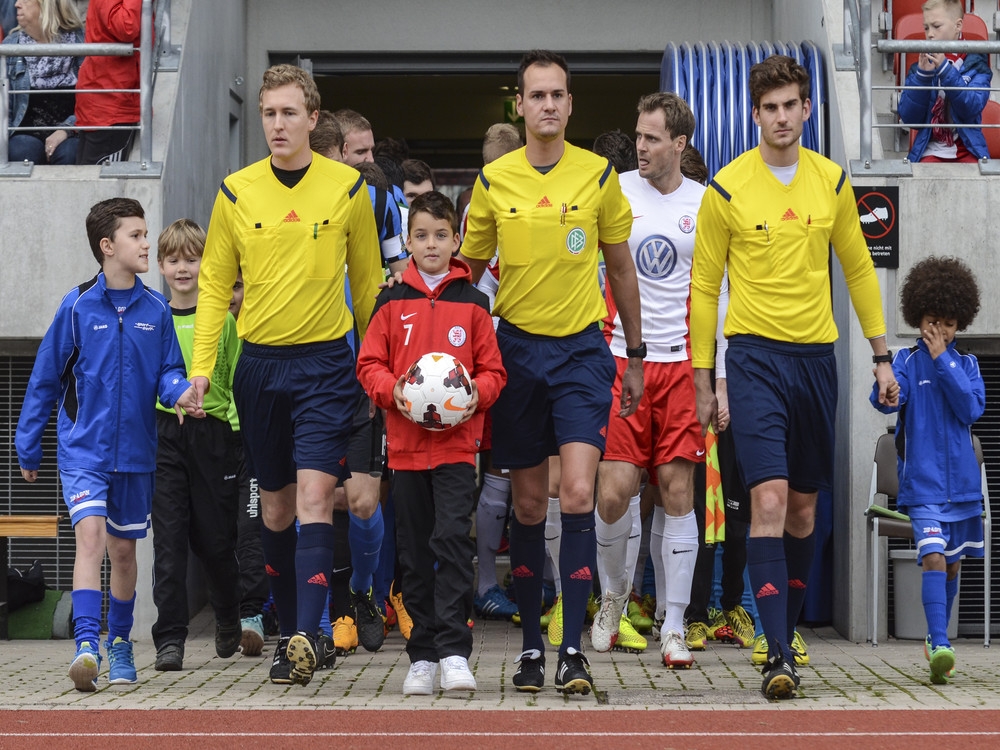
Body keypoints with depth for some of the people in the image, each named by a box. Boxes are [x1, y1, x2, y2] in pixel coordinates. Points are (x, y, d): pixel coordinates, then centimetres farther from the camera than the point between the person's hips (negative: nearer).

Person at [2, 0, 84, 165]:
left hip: (72, 134, -2)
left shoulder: (82, 41, 0)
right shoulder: (10, 44, 10)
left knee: (68, 155, -34)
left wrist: (66, 130, -15)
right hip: (28, 133, 2)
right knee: (20, 153, -31)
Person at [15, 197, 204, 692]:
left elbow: (168, 370, 8)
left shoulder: (155, 309, 4)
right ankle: (87, 645, -26)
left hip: (135, 450, 3)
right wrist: (28, 446, 7)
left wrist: (180, 393, -17)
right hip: (83, 448, -3)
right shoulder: (77, 307, -4)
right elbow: (45, 379, 3)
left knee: (123, 548, 13)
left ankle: (120, 643, 30)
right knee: (90, 533, -20)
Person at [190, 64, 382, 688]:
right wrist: (201, 365, -1)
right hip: (260, 362, 3)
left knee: (315, 495, -15)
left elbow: (367, 281, 8)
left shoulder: (347, 187, 0)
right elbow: (214, 284, 8)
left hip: (325, 361, -2)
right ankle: (291, 630, 22)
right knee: (276, 504, 10)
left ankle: (307, 637, -20)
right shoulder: (237, 192, 3)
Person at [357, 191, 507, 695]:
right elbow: (369, 364, 7)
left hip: (457, 441, -2)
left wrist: (476, 393, -12)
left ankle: (454, 651, -13)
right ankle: (422, 656, 16)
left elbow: (492, 370, 7)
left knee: (453, 537, -15)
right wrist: (392, 390, -11)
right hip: (406, 442, 2)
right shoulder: (392, 303, 7)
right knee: (414, 549, 7)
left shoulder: (472, 304, 5)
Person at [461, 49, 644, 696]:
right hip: (518, 347, 1)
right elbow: (470, 270, 11)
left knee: (578, 497, -14)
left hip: (582, 349, -1)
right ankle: (531, 644, 18)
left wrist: (636, 356, 11)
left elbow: (621, 268, 9)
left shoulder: (599, 175, 1)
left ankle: (574, 648, -8)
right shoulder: (494, 181, 2)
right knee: (529, 504, 7)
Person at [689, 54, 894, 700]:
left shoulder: (832, 182, 6)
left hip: (816, 354, 4)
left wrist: (881, 353, 14)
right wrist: (703, 380, 1)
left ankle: (786, 631, 24)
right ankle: (778, 655, -17)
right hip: (755, 354, -4)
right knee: (769, 498, -15)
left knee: (804, 506, 10)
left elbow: (858, 269, 16)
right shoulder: (727, 188, -4)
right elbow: (704, 286, 2)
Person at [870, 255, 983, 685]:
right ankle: (939, 648, -26)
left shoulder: (966, 364, 8)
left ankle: (937, 639, 32)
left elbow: (972, 409, -7)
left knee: (952, 564, 14)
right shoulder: (907, 362, 1)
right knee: (932, 557, -19)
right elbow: (887, 399, -17)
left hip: (963, 483, 4)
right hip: (923, 483, -3)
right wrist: (886, 394, -41)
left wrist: (942, 360, -11)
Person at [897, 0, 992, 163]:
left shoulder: (976, 64, 4)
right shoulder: (920, 66, 8)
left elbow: (973, 108, -12)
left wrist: (945, 69, -19)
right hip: (930, 152, 1)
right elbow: (909, 118, -2)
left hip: (968, 152, 0)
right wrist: (922, 75, -14)